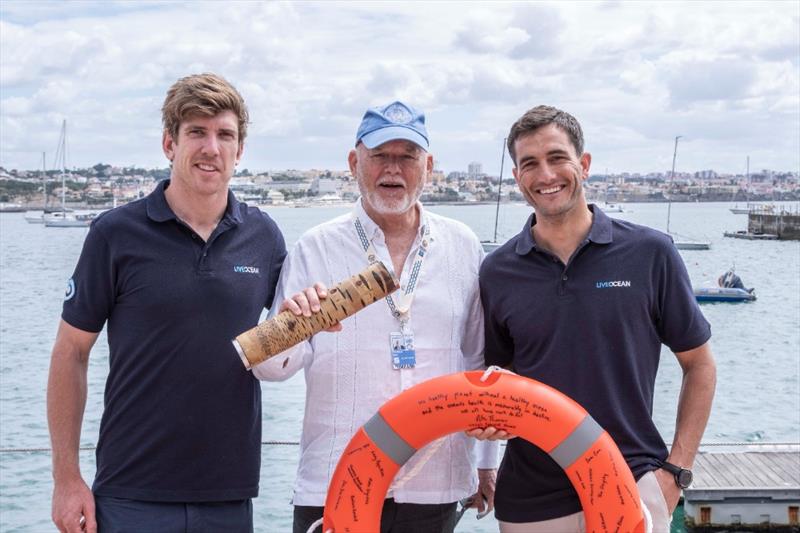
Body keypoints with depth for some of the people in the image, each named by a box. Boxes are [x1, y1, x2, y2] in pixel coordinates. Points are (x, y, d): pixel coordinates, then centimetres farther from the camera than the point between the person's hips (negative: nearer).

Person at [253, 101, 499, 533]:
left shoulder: (463, 248, 7)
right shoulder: (315, 249, 1)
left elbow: (483, 363, 14)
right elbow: (272, 367, -4)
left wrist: (487, 461, 15)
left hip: (435, 487, 2)